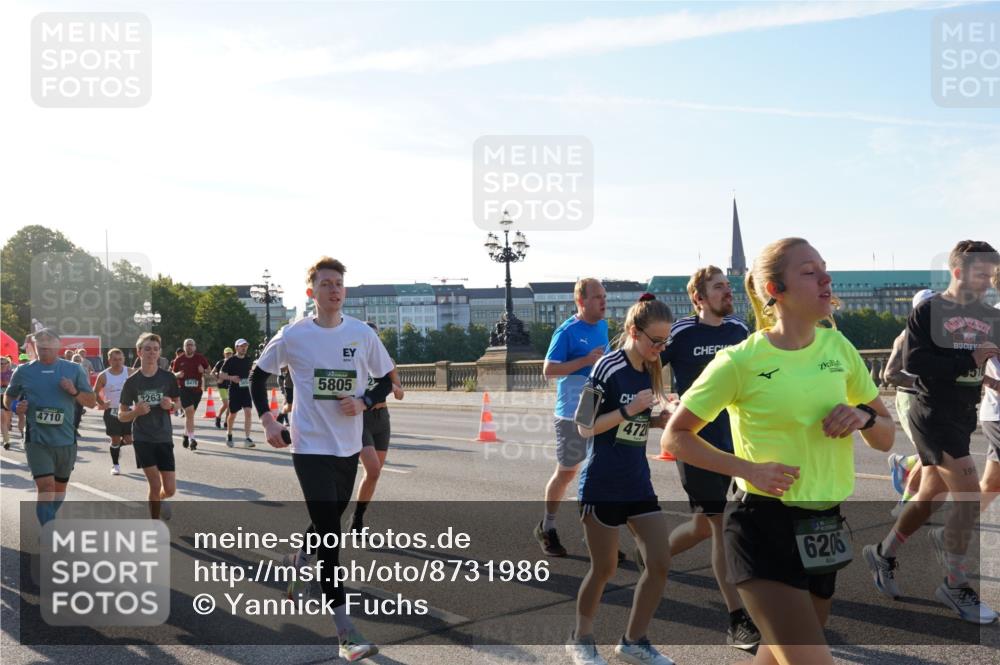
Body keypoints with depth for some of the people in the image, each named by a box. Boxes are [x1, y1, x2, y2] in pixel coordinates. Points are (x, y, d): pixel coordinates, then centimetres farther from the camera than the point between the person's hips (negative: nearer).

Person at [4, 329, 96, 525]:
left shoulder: (74, 370, 2)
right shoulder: (23, 371, 2)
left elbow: (92, 402, 4)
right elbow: (8, 396, 16)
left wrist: (74, 391, -15)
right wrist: (15, 407, -7)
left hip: (66, 440, 2)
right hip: (37, 440, -2)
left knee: (60, 487, 17)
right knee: (46, 486, -15)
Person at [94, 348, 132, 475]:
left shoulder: (129, 372, -3)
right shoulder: (103, 376, -6)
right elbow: (95, 392, 4)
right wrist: (102, 404, -11)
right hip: (111, 411, -1)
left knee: (129, 440, 1)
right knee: (115, 439, 3)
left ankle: (118, 445, 36)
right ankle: (115, 465, 19)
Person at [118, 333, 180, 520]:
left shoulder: (168, 378, -1)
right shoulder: (132, 381, -3)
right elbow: (121, 415, 2)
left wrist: (171, 405, -12)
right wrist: (136, 411, -19)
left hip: (164, 439, 1)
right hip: (142, 439, -1)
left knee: (170, 489, 1)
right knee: (155, 485, -7)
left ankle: (159, 499, 37)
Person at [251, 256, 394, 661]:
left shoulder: (362, 334, -1)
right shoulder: (293, 336, -6)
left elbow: (386, 379, 9)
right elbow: (258, 376, 7)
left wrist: (364, 402, -10)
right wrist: (267, 420, -4)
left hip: (348, 446, 4)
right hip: (310, 446, -4)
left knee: (327, 526, 19)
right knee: (329, 536, -9)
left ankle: (299, 568, 51)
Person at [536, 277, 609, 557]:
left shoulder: (602, 326, 8)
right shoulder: (567, 330, -13)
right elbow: (548, 369, -17)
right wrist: (586, 360, -24)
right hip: (572, 414, -6)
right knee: (566, 472, 7)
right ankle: (546, 528, 26)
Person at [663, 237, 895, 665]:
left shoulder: (839, 348, 5)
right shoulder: (741, 360, -12)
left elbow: (886, 438, 14)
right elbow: (674, 438, -6)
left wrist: (864, 417, -9)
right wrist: (749, 469, -16)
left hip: (823, 531, 6)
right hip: (764, 529, -6)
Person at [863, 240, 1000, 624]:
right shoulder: (928, 311, -8)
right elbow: (913, 361, -18)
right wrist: (969, 360, -22)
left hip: (964, 419, 7)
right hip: (933, 416, -7)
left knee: (930, 498, 13)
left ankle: (883, 554, 33)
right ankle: (955, 587, 3)